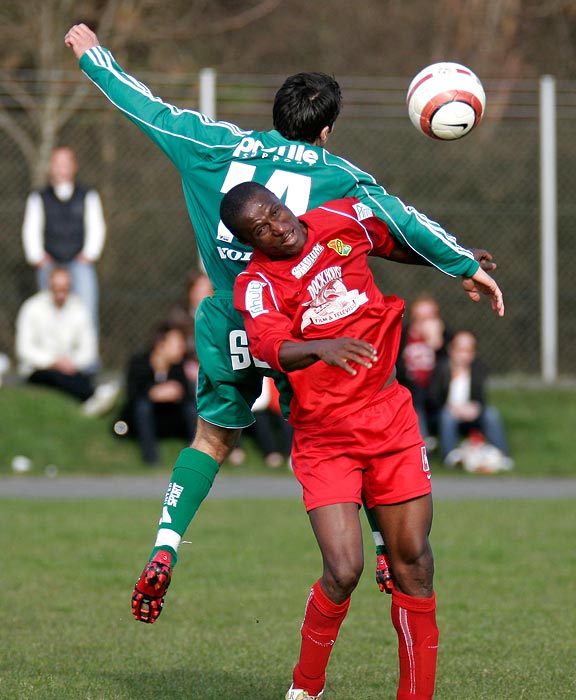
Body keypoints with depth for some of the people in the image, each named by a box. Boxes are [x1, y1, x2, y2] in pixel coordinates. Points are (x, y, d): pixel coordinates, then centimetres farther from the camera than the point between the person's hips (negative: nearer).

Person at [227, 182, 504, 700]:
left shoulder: (343, 221, 2)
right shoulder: (257, 284, -11)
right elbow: (271, 346, -31)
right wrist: (322, 348, -49)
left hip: (391, 422, 4)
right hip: (324, 438, -4)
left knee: (413, 564, 0)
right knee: (344, 571, -15)